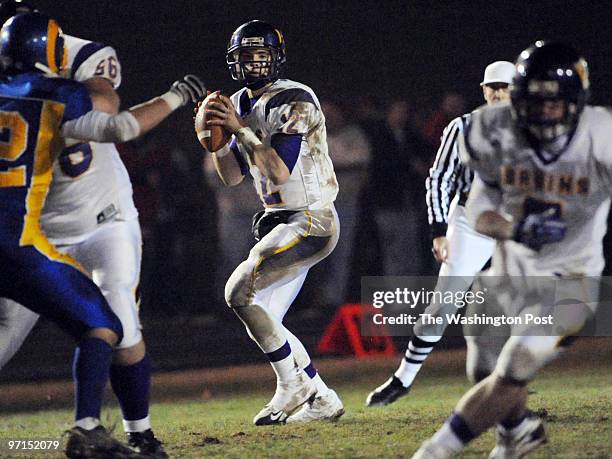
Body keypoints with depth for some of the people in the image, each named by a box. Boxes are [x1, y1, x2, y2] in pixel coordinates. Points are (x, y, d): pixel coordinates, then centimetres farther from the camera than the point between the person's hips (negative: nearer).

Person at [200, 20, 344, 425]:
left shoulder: (294, 102, -16)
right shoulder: (241, 105, 11)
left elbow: (279, 172, -25)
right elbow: (232, 176, 15)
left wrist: (240, 130, -25)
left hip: (310, 221, -9)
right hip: (279, 224, 9)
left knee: (240, 291, -19)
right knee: (262, 322, 7)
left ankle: (292, 386, -8)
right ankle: (322, 400, 16)